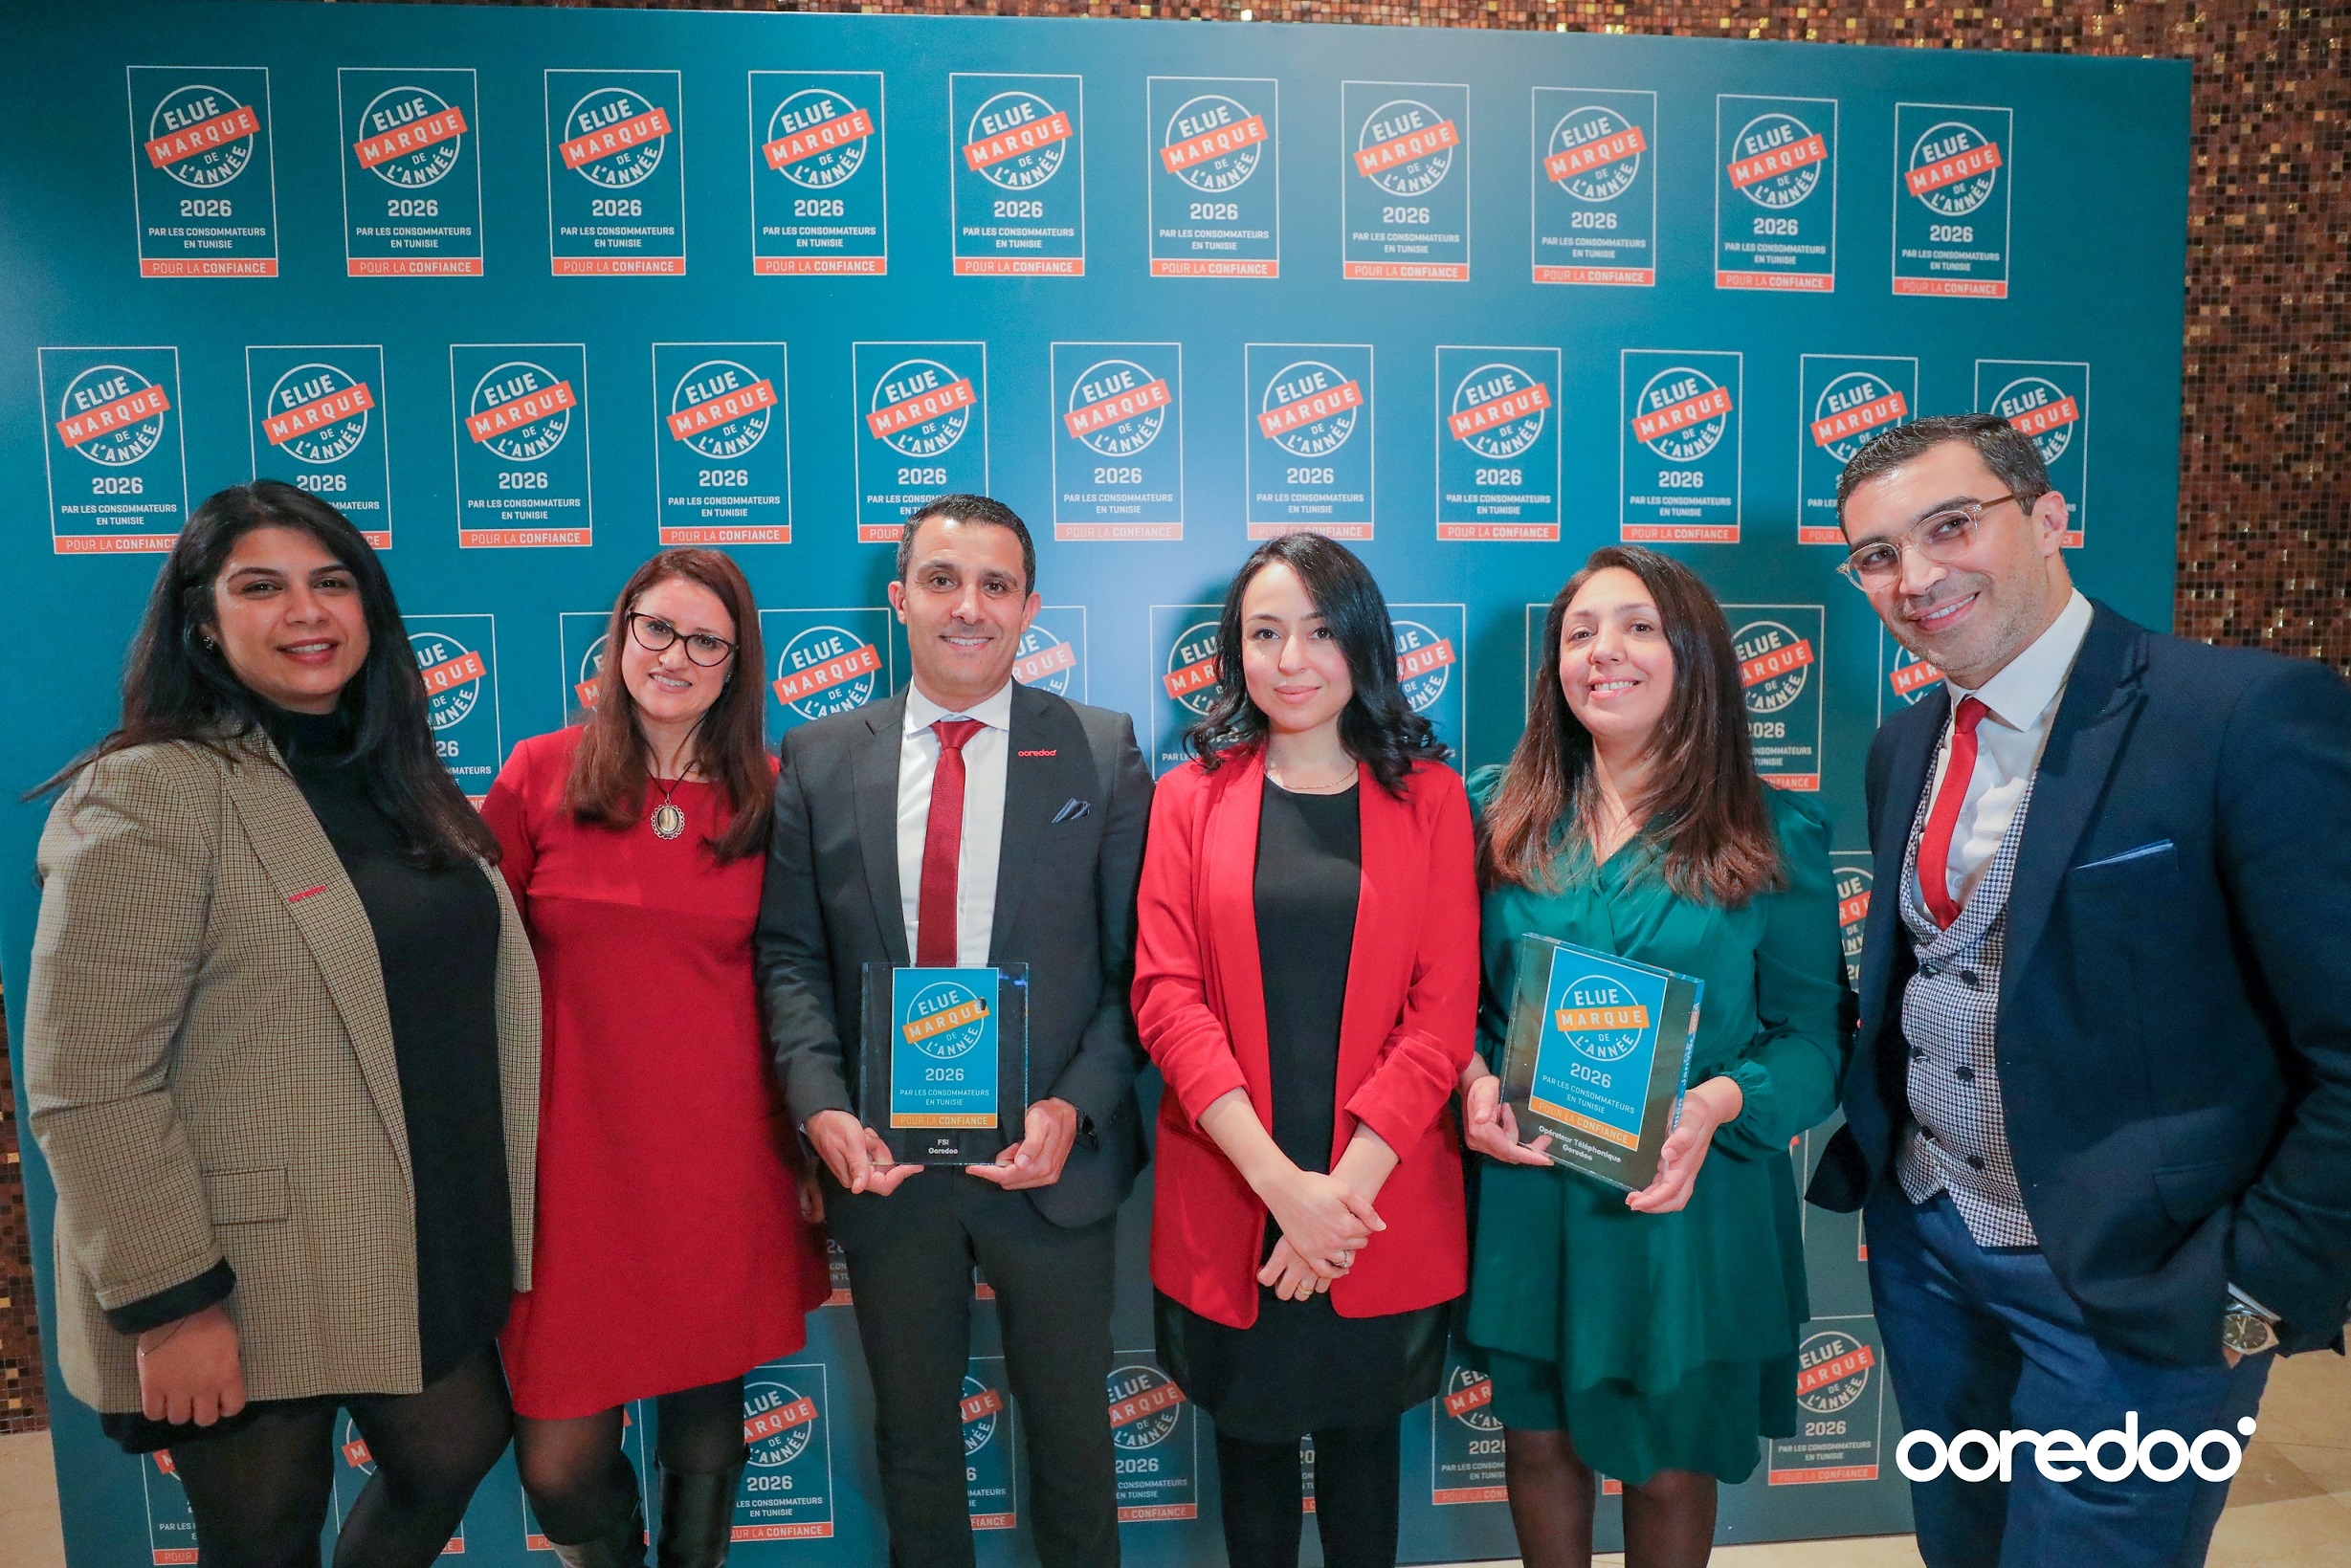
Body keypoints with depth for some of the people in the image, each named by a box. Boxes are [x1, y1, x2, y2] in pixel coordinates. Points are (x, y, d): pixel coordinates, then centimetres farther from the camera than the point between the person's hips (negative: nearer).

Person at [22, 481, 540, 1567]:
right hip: (246, 1289, -6)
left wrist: (492, 1218, 13)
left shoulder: (399, 782, 7)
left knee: (455, 1460, 17)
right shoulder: (146, 797, -15)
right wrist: (167, 1302, -18)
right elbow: (89, 1090, -18)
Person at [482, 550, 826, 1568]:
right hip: (576, 1151, 0)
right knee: (559, 1461, 3)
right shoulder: (539, 775, 0)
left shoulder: (767, 796, 2)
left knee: (706, 1419, 15)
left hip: (727, 1158, 1)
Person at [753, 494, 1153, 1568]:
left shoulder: (1102, 753, -4)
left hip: (1051, 1156, -1)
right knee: (912, 1436, 21)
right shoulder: (819, 760, 1)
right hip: (883, 1159, 2)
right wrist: (822, 1109, -12)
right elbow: (790, 955, 1)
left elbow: (1133, 964, -5)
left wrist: (1075, 1106, -16)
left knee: (1070, 1429, 17)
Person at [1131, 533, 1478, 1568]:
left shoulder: (1427, 796, 1)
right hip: (1228, 1202, 0)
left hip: (1383, 1202, 0)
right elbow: (1166, 998, -7)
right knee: (1251, 1438, 15)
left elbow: (1444, 1009, -5)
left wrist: (1345, 1186, -14)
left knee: (1362, 1436, 17)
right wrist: (1282, 1182, -16)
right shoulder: (1192, 797, 2)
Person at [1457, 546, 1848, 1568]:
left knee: (1670, 1465, 17)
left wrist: (1718, 1105, -22)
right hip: (1525, 1193, 2)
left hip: (1691, 1204, -1)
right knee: (1537, 1439, 19)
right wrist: (1475, 1078, -13)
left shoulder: (1773, 838, -4)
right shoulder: (1498, 815, 1)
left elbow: (1812, 1033, -4)